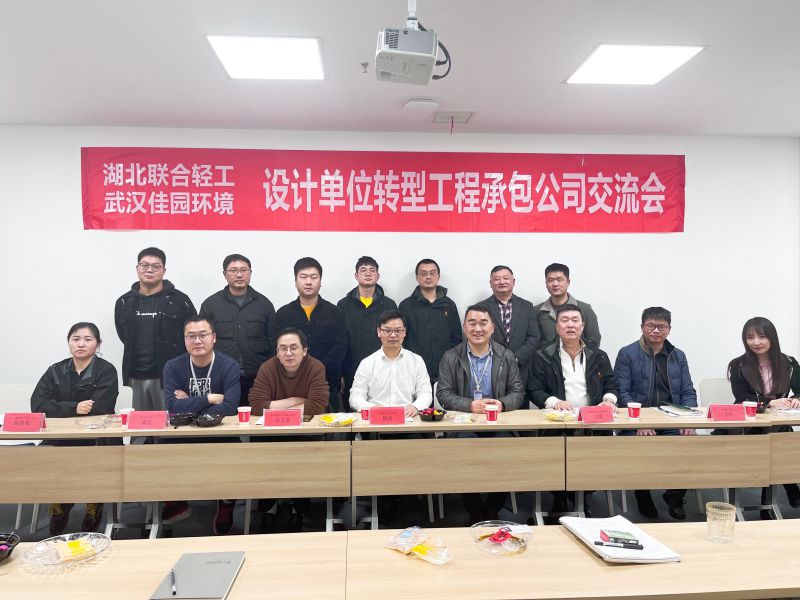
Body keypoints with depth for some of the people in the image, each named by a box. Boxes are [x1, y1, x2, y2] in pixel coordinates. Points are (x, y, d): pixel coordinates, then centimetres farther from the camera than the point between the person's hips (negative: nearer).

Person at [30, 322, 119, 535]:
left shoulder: (106, 371, -4)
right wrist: (74, 408, -18)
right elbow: (37, 404, -5)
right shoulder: (56, 371, 10)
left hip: (98, 439, -3)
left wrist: (60, 407, -8)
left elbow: (100, 407, -17)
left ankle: (94, 506, 5)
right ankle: (59, 505, 11)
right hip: (62, 439, 4)